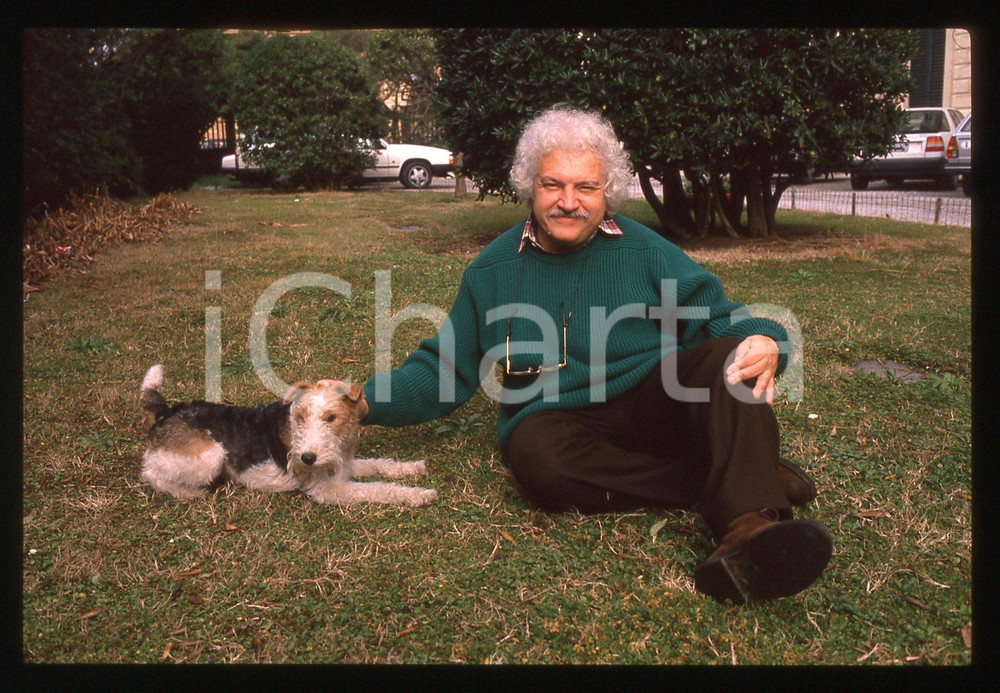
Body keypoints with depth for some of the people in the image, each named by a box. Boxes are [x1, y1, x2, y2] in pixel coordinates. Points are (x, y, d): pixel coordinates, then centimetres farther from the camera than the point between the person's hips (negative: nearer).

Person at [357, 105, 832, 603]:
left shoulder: (645, 251, 6)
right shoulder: (492, 271, 9)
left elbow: (718, 319, 3)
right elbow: (441, 372, 13)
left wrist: (764, 344, -21)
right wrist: (367, 401, -2)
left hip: (652, 403, 1)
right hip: (557, 419, 0)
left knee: (728, 357, -26)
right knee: (536, 455, -35)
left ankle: (749, 524, -46)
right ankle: (749, 479, -27)